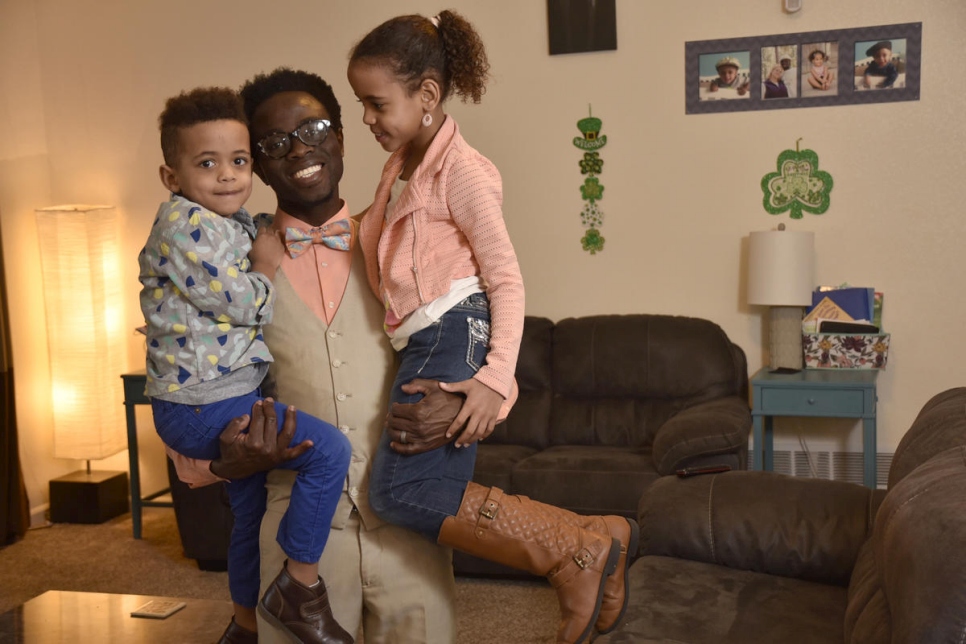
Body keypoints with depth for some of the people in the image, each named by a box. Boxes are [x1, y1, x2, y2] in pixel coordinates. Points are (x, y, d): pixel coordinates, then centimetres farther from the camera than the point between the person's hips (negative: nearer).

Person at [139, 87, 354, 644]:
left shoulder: (235, 223, 10)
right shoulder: (185, 225, -19)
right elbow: (246, 305, -21)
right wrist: (266, 264, -5)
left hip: (230, 399, 10)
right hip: (199, 407, -10)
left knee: (250, 507, 24)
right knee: (330, 449, -19)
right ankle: (302, 583, -4)